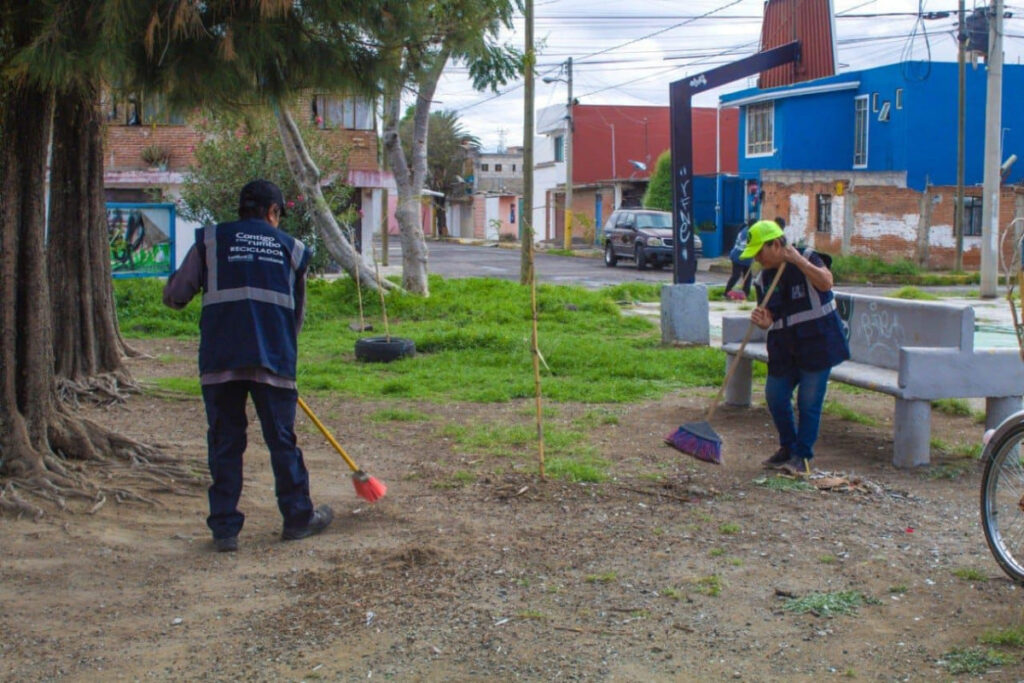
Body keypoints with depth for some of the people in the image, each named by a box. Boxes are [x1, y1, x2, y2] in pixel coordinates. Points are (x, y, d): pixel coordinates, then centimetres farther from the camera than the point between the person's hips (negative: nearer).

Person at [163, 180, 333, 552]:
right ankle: (299, 517, 22)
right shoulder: (290, 248, 15)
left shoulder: (210, 240, 10)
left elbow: (174, 296, 8)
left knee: (224, 444, 7)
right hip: (274, 360, 1)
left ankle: (225, 528, 10)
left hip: (220, 360, 0)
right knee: (282, 440, 11)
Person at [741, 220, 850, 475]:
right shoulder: (764, 278, 6)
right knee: (775, 397, 7)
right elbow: (770, 317, 6)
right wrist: (762, 321, -18)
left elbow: (826, 283, -27)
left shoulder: (806, 258, -9)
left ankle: (803, 456, 10)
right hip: (785, 348, 6)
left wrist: (798, 261, -32)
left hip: (817, 342, -6)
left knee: (809, 402, -2)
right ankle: (788, 448, 27)